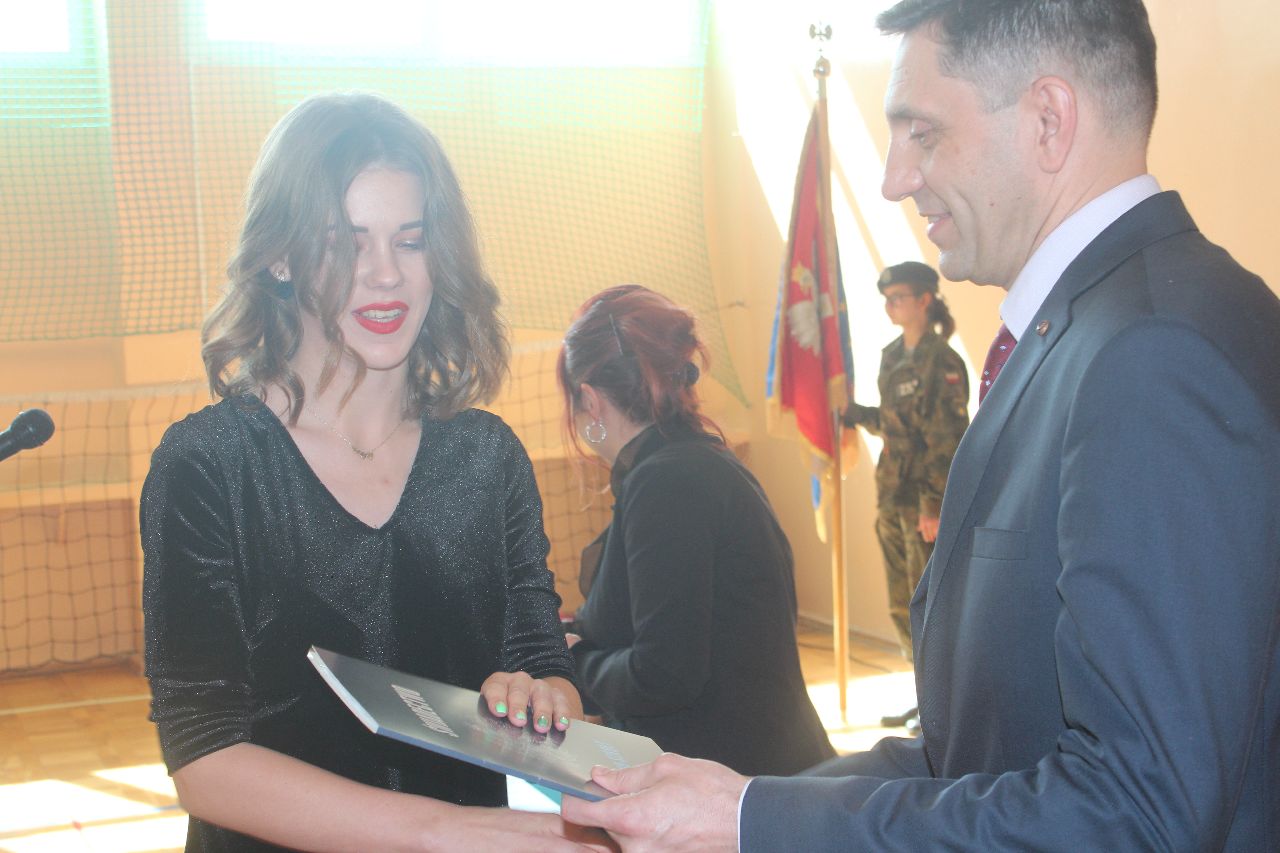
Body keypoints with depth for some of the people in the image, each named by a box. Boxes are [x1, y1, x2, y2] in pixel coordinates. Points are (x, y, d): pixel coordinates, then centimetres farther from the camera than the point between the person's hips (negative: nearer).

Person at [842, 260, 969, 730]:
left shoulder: (941, 362, -12)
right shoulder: (892, 357, 12)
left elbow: (947, 439, -15)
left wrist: (935, 505, -19)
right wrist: (857, 415, 6)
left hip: (926, 501, -8)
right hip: (893, 497, 8)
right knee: (903, 607, 13)